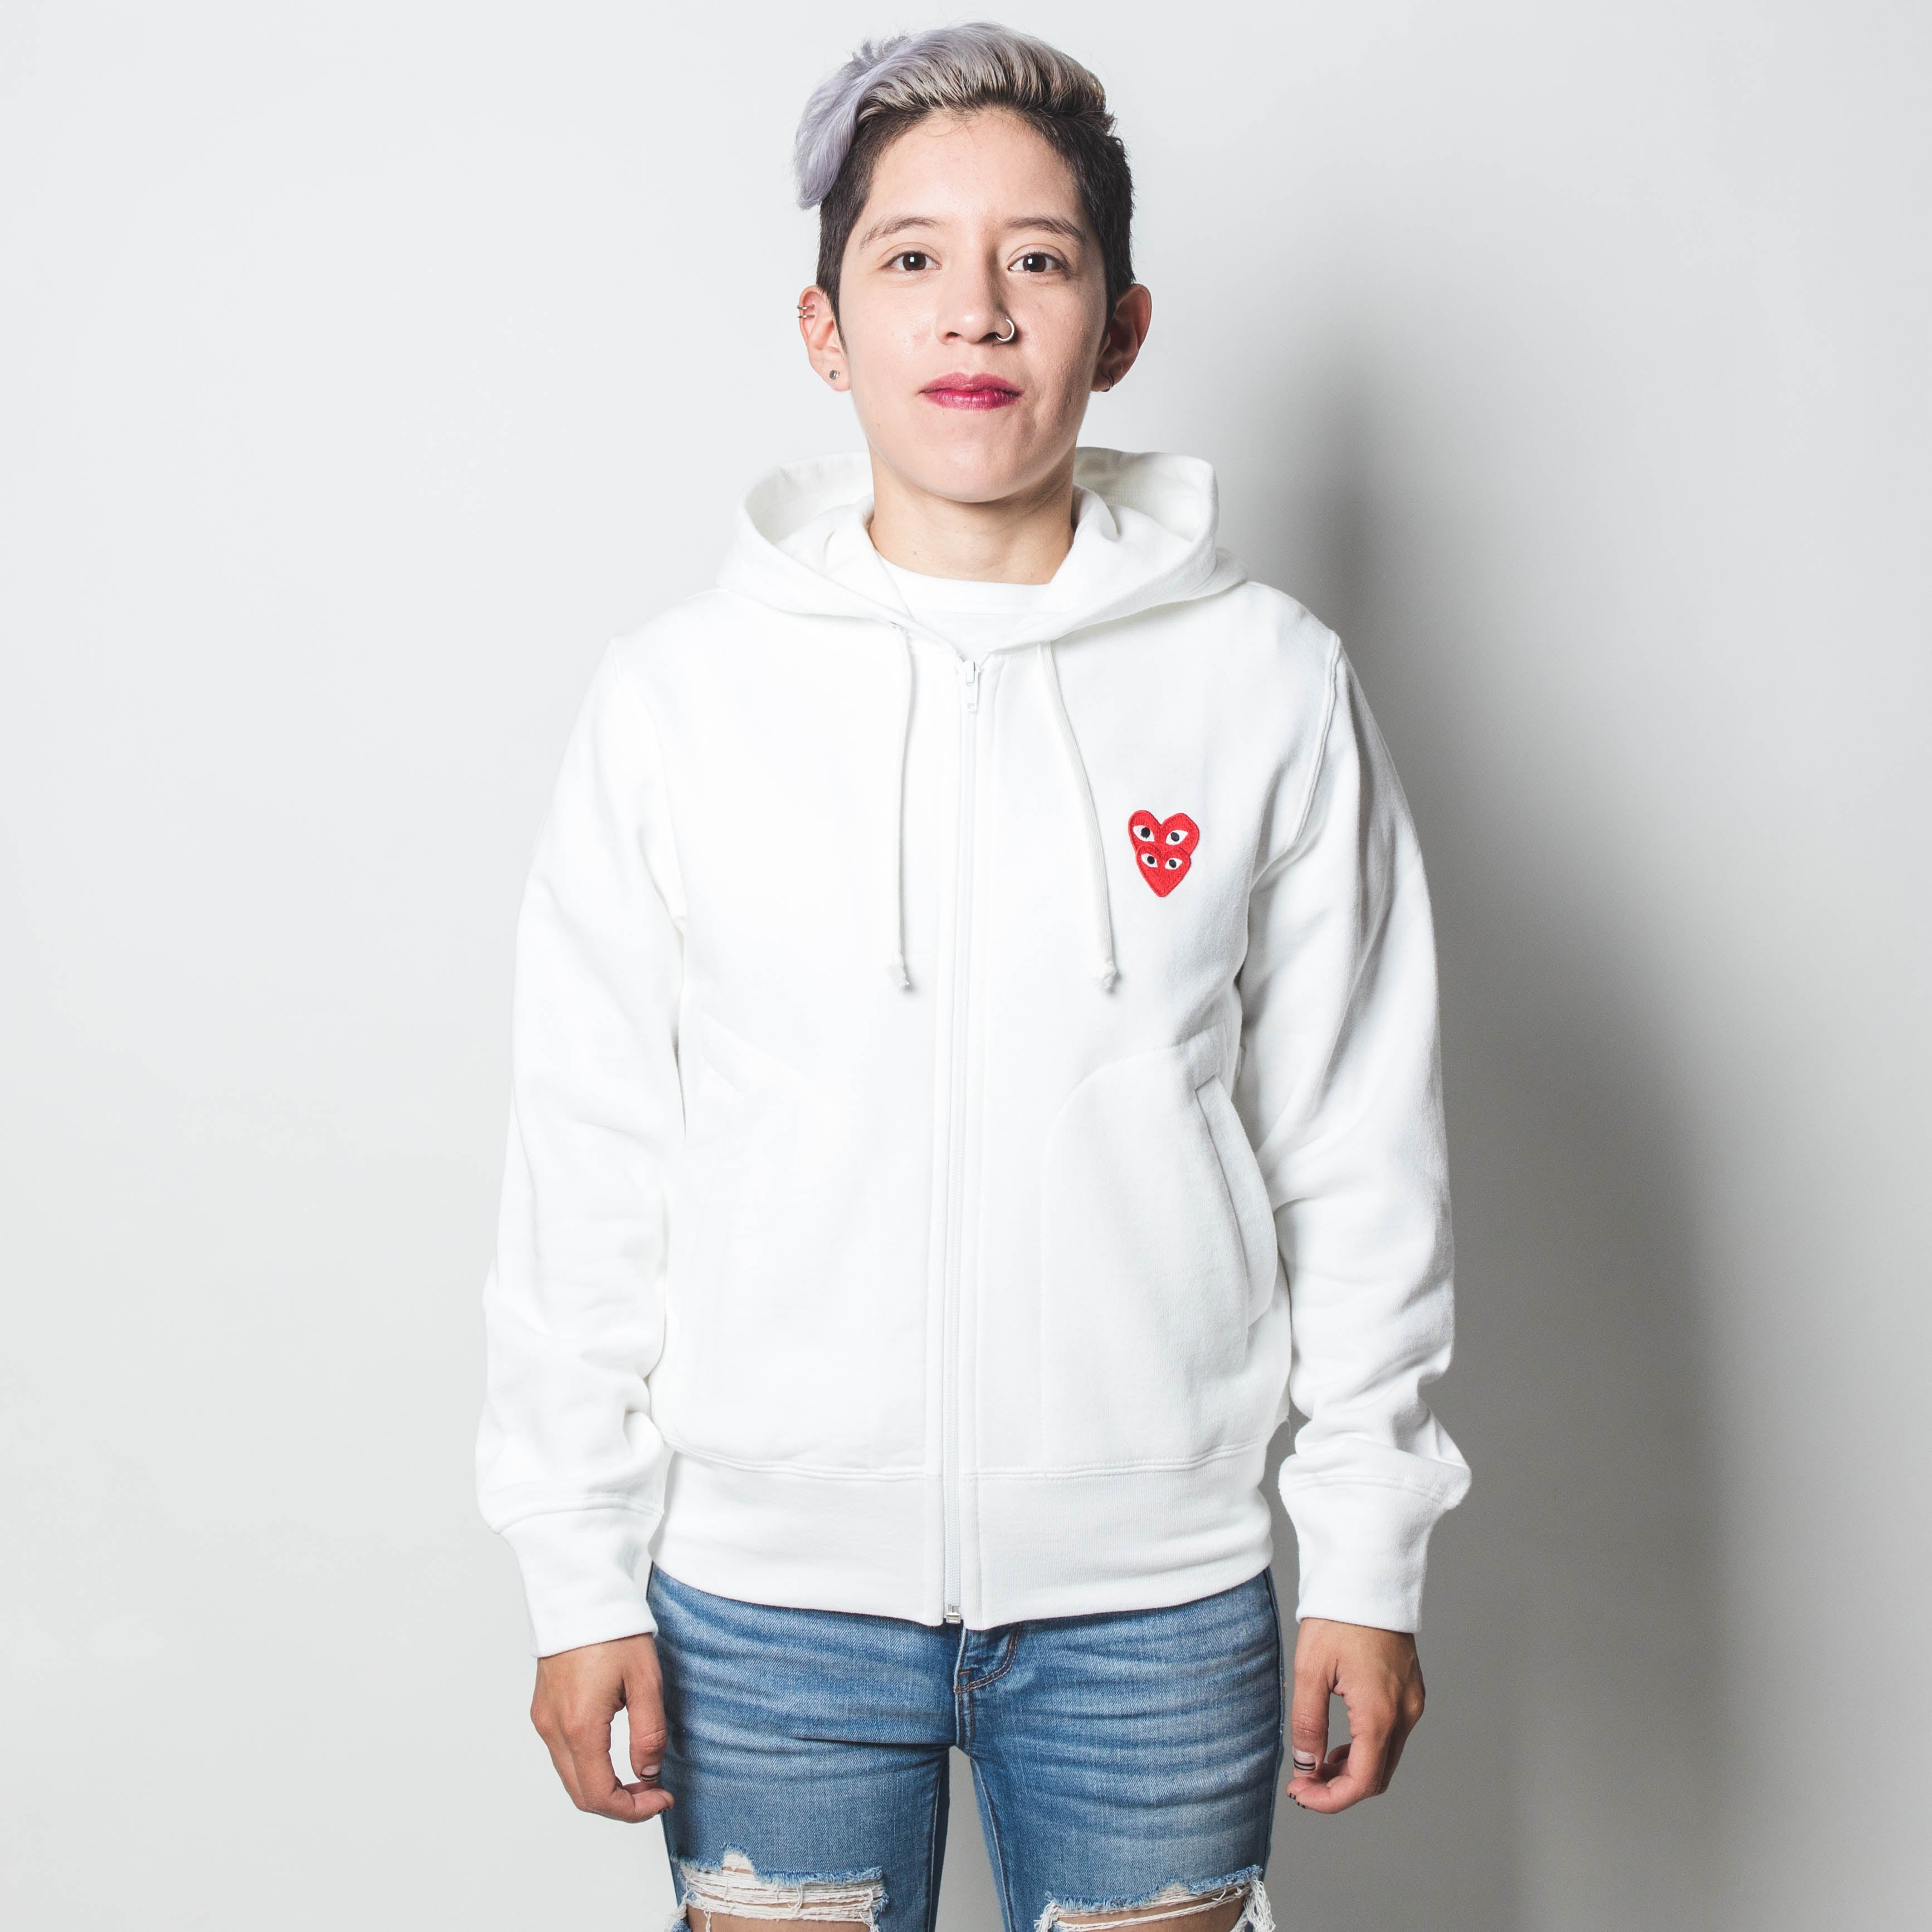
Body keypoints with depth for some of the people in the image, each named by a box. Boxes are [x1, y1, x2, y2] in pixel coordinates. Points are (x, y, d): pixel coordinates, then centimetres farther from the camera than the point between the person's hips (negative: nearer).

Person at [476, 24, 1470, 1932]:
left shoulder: (1268, 683, -2)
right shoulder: (677, 694, -2)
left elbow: (1355, 1149, 1)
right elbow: (588, 1166, 0)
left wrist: (1365, 1558, 2)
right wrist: (580, 1575, 0)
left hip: (1157, 1596, 0)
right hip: (767, 1591, 0)